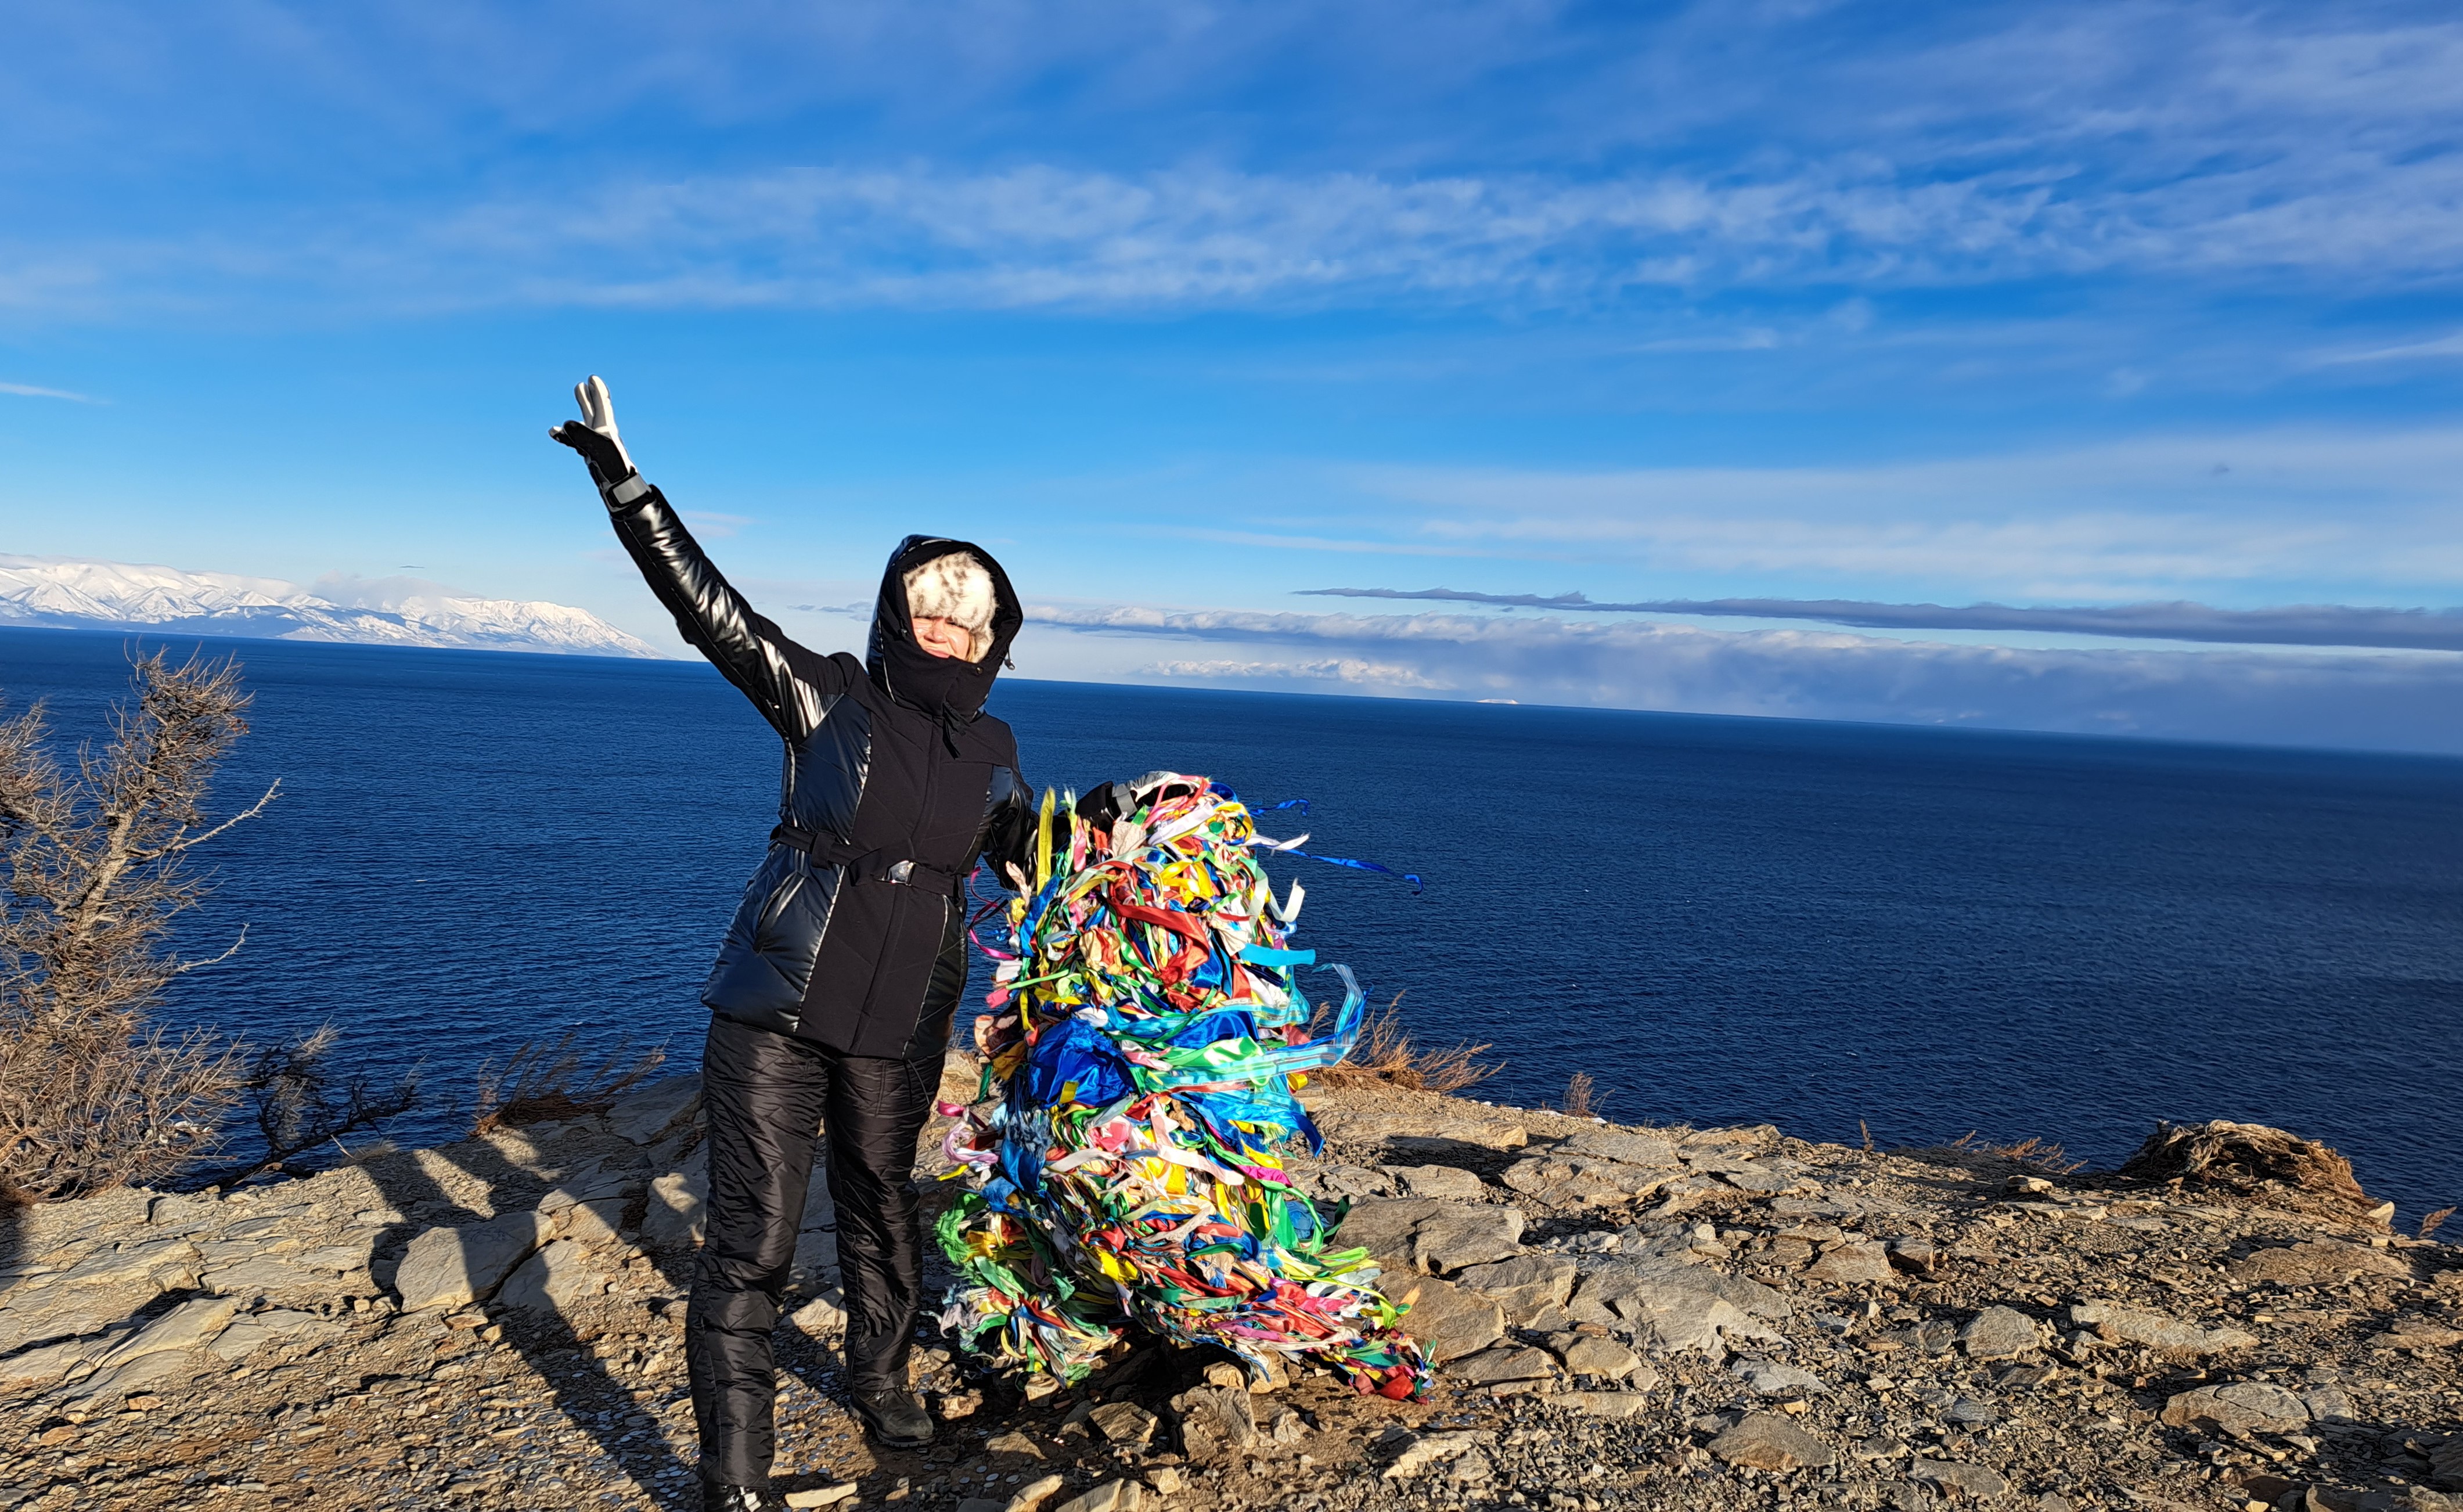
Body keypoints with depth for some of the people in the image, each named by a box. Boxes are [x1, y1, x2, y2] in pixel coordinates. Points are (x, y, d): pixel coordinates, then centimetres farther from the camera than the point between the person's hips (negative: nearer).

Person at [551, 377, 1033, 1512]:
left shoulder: (994, 752, 5)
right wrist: (622, 482, -18)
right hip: (775, 1014, -3)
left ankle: (881, 1378, 47)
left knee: (881, 1208, 21)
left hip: (899, 1032, 4)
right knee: (750, 1239, -2)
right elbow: (705, 605, -13)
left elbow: (1030, 865, 20)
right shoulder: (828, 700, -7)